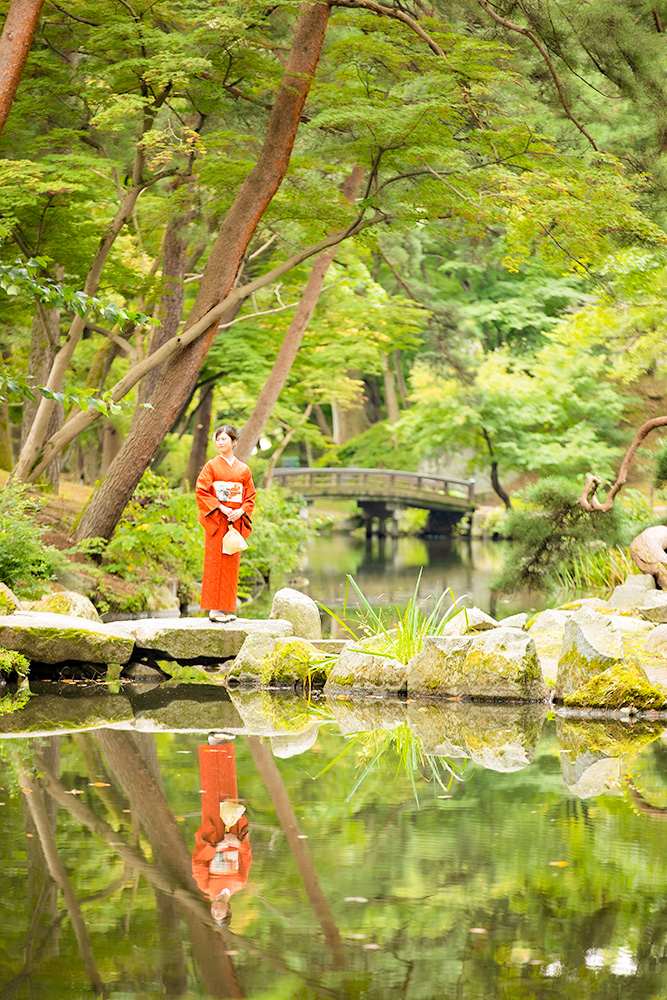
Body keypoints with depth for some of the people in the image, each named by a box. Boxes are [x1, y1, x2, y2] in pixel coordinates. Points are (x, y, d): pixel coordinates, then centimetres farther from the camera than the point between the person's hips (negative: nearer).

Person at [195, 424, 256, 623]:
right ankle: (213, 609, -4)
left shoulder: (243, 470, 11)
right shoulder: (211, 466, 2)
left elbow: (250, 497, 11)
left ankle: (226, 608, 9)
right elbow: (201, 492, -4)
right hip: (216, 520, -3)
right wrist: (221, 508, -14)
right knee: (215, 561, -6)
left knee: (232, 562, 4)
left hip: (236, 521, 3)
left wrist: (241, 511, -9)